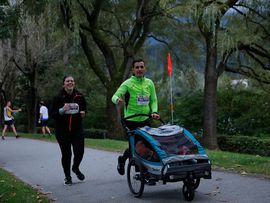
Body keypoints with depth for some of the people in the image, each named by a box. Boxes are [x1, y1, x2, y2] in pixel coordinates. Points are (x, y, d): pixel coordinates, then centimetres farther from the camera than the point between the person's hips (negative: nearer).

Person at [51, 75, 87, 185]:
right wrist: (62, 110, -23)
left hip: (77, 129, 2)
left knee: (79, 151, -7)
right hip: (62, 131, -2)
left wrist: (83, 113, -4)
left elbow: (84, 109, 19)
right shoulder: (58, 98, -5)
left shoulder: (80, 96, 3)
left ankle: (76, 168, 26)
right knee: (66, 154, 1)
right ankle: (67, 176, 21)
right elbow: (53, 114, -5)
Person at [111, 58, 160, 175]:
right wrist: (117, 99, -40)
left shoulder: (149, 83, 8)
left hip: (145, 119, 5)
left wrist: (154, 112, -5)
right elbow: (115, 96, -17)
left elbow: (153, 100, 13)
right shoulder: (127, 84, -7)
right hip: (131, 120, -4)